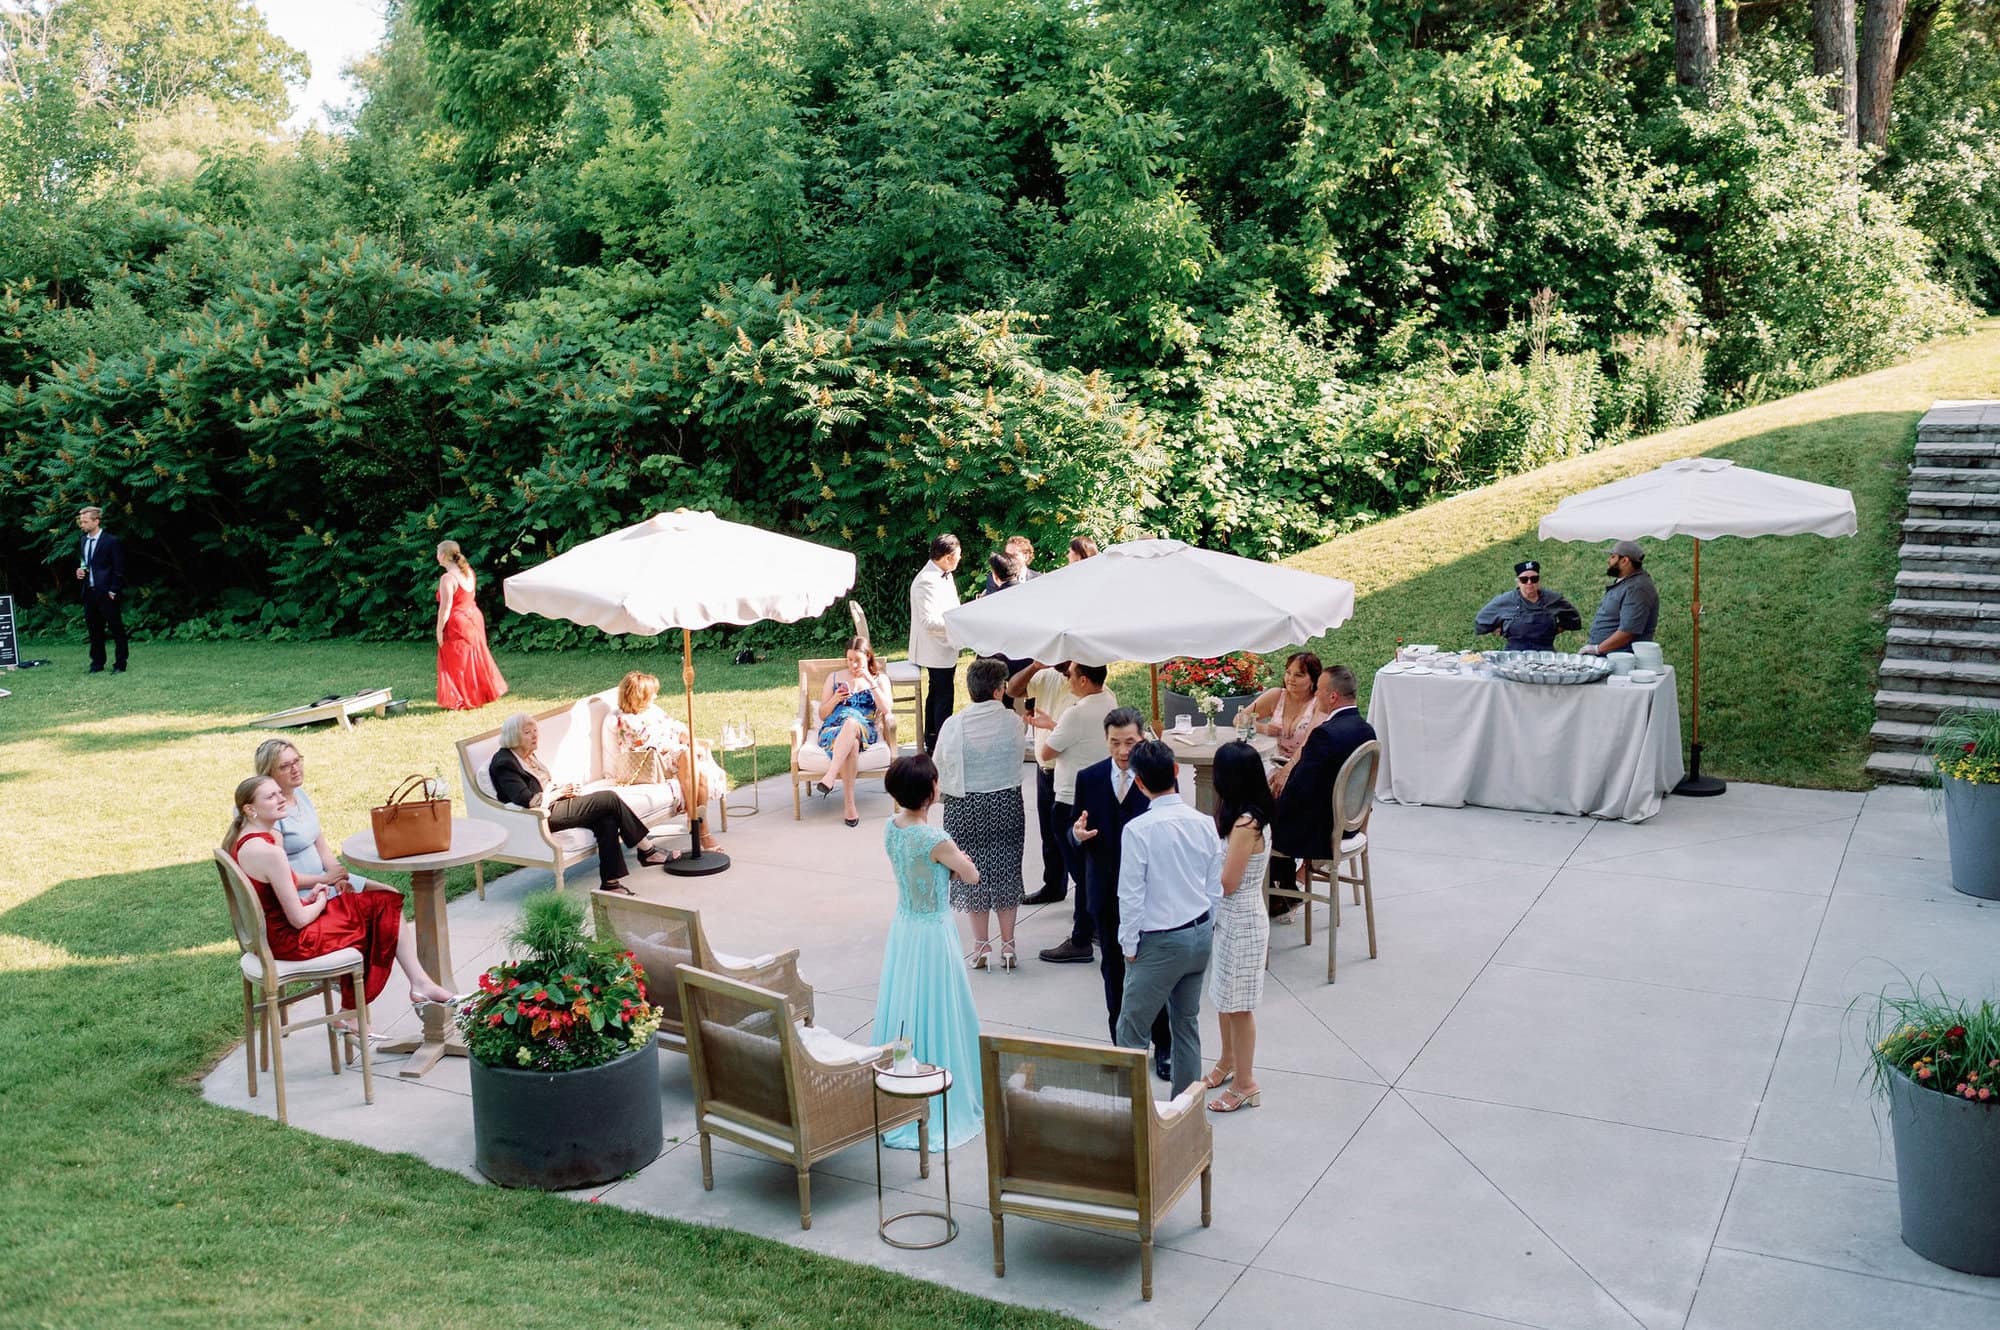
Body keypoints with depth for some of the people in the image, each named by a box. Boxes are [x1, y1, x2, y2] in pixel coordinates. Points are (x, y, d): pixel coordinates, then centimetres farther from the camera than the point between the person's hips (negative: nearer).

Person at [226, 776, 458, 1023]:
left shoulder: (241, 840, 4)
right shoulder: (269, 852, -26)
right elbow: (299, 920, -23)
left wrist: (306, 899, 4)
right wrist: (320, 902, -3)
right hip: (289, 940, -9)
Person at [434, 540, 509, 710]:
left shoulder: (448, 578, -21)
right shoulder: (468, 572, 4)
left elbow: (445, 607, -21)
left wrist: (439, 629, -14)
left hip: (457, 623, -8)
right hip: (473, 617, 8)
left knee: (458, 664, 3)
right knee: (476, 657, 19)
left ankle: (461, 701, 10)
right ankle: (485, 692, 28)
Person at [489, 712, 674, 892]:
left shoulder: (527, 755, 16)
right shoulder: (504, 763, -14)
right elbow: (528, 800, -23)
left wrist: (560, 787, 6)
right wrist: (558, 793, -9)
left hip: (553, 803, 10)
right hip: (543, 816, -10)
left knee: (607, 820, -17)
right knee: (610, 798, -15)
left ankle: (611, 882, -18)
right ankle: (647, 851, -4)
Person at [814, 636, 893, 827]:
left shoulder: (880, 680, 17)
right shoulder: (834, 677, 21)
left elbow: (885, 710, -1)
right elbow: (822, 715, 18)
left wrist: (870, 681, -7)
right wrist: (835, 700, -3)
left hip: (865, 732, -1)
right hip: (832, 730, 1)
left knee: (852, 723, -41)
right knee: (851, 744, -39)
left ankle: (829, 777, -52)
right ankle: (849, 804, -43)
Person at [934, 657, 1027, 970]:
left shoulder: (953, 726, -12)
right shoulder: (1013, 721, -9)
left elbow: (941, 767, -3)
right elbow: (1017, 758, 5)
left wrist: (943, 793, 15)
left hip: (965, 807, -1)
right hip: (1007, 802, 1)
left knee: (973, 873, 10)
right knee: (1006, 871, 11)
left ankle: (981, 945, 15)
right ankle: (1008, 946, 15)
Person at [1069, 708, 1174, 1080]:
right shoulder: (1089, 778, 1)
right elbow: (1076, 834, 6)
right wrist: (1077, 834, -17)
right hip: (1106, 891, 3)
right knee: (1113, 969, 13)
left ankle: (1162, 1046, 19)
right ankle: (1122, 1045, 27)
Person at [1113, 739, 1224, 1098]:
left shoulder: (1139, 829, -20)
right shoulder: (1204, 823, -4)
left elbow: (1131, 894, -16)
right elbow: (1216, 888, 4)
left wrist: (1130, 944, -4)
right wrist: (1206, 928, 17)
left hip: (1160, 943, -6)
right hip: (1201, 934, 6)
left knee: (1131, 1028, 4)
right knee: (1187, 1023, 18)